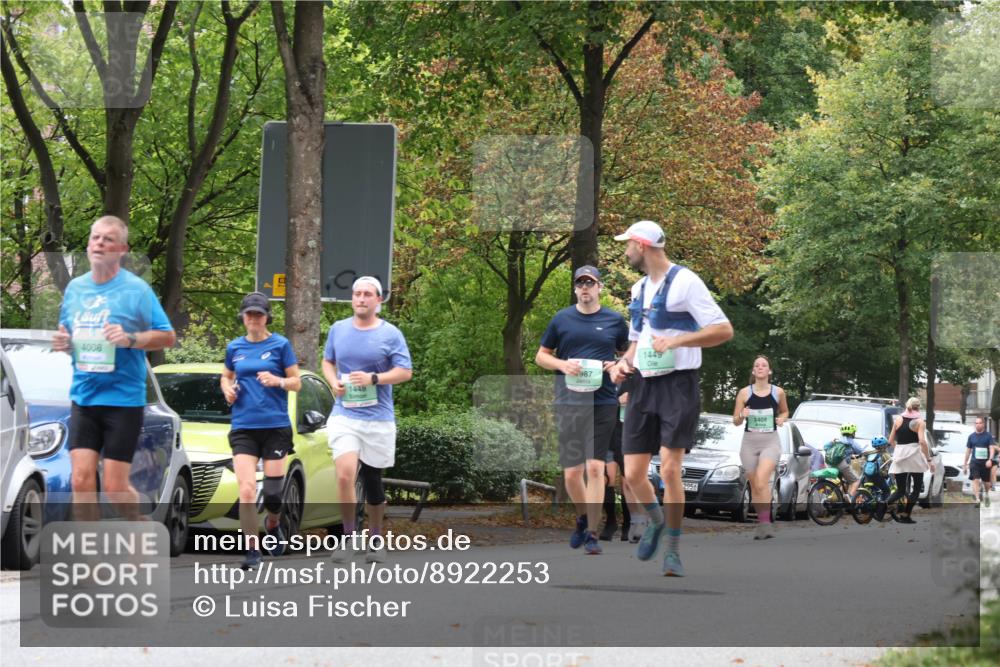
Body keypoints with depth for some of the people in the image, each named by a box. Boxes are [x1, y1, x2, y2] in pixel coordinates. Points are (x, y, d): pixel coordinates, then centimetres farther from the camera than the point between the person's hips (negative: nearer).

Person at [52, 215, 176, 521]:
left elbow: (167, 336, -5)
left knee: (114, 486, -4)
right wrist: (63, 343, -1)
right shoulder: (75, 287, 10)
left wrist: (131, 338, -21)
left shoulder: (136, 289, -5)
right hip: (83, 399, 4)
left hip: (124, 400, -4)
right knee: (81, 479, -7)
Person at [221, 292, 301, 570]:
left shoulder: (280, 345, 1)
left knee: (273, 489, 2)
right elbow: (226, 376, 25)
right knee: (247, 489, -12)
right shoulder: (235, 347, 10)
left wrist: (277, 381, -17)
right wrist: (228, 389, 3)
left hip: (275, 425, -1)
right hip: (243, 427, 1)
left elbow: (296, 382, 3)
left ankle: (273, 525, 36)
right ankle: (253, 551, -9)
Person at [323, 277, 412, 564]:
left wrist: (373, 378, -18)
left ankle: (376, 539, 27)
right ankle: (349, 536, -5)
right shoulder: (338, 329, 7)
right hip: (344, 415, 1)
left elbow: (405, 371, -4)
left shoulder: (390, 334, -2)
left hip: (378, 418, -1)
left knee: (372, 481, 9)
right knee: (345, 474, -20)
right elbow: (328, 362, 20)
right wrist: (334, 382, -2)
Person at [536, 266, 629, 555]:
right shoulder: (561, 319, 8)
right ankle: (583, 518, 30)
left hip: (603, 403, -1)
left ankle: (592, 534, -6)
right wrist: (562, 365, -7)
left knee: (595, 467, -10)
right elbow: (541, 356, 13)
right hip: (568, 402, 1)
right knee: (571, 473, 3)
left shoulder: (615, 321, 7)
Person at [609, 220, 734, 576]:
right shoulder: (639, 289, 16)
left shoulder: (684, 281, -9)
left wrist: (677, 340, -24)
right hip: (644, 386, 7)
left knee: (670, 469, -13)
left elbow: (724, 330, -15)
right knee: (633, 474, 3)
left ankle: (673, 550, -1)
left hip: (678, 386, -7)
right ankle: (655, 520, 32)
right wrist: (624, 362, 6)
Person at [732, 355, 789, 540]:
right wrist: (742, 416, -15)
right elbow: (735, 421, 7)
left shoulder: (778, 392, 2)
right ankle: (763, 523, 20)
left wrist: (782, 419, -2)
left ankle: (765, 523, -26)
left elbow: (785, 411, 20)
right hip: (749, 441, 2)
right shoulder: (744, 393, 2)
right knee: (755, 486, 7)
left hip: (770, 441, -2)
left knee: (762, 480, -23)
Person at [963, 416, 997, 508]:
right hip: (975, 462, 1)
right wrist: (965, 464, 13)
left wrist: (990, 460, -26)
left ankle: (986, 495, 40)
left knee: (986, 482, 12)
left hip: (985, 463, -1)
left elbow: (992, 448, -10)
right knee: (975, 480, -16)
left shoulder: (988, 435, -2)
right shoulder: (972, 436, 6)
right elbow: (968, 450, 13)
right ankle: (978, 499, -20)